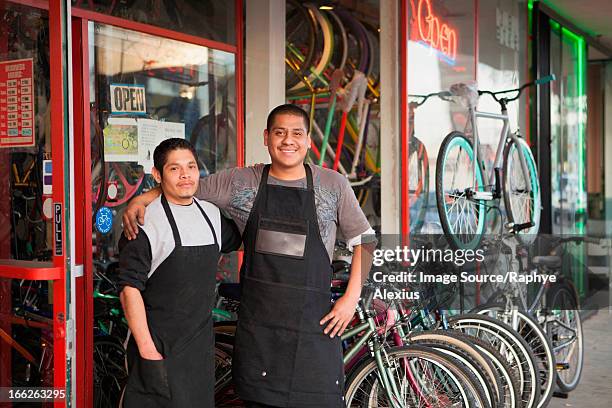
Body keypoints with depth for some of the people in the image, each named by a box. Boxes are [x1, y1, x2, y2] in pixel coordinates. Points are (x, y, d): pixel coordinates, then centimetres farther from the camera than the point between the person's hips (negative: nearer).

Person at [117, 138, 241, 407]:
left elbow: (238, 239, 28)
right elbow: (130, 289, -15)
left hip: (202, 345, 6)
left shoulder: (213, 214, 7)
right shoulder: (146, 222, -12)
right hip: (158, 347, -6)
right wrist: (147, 351, -18)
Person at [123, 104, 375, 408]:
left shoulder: (333, 185, 2)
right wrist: (140, 199, -3)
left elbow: (363, 240, 8)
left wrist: (352, 297, -1)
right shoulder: (240, 182, 4)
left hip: (314, 325, -1)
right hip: (258, 323, 1)